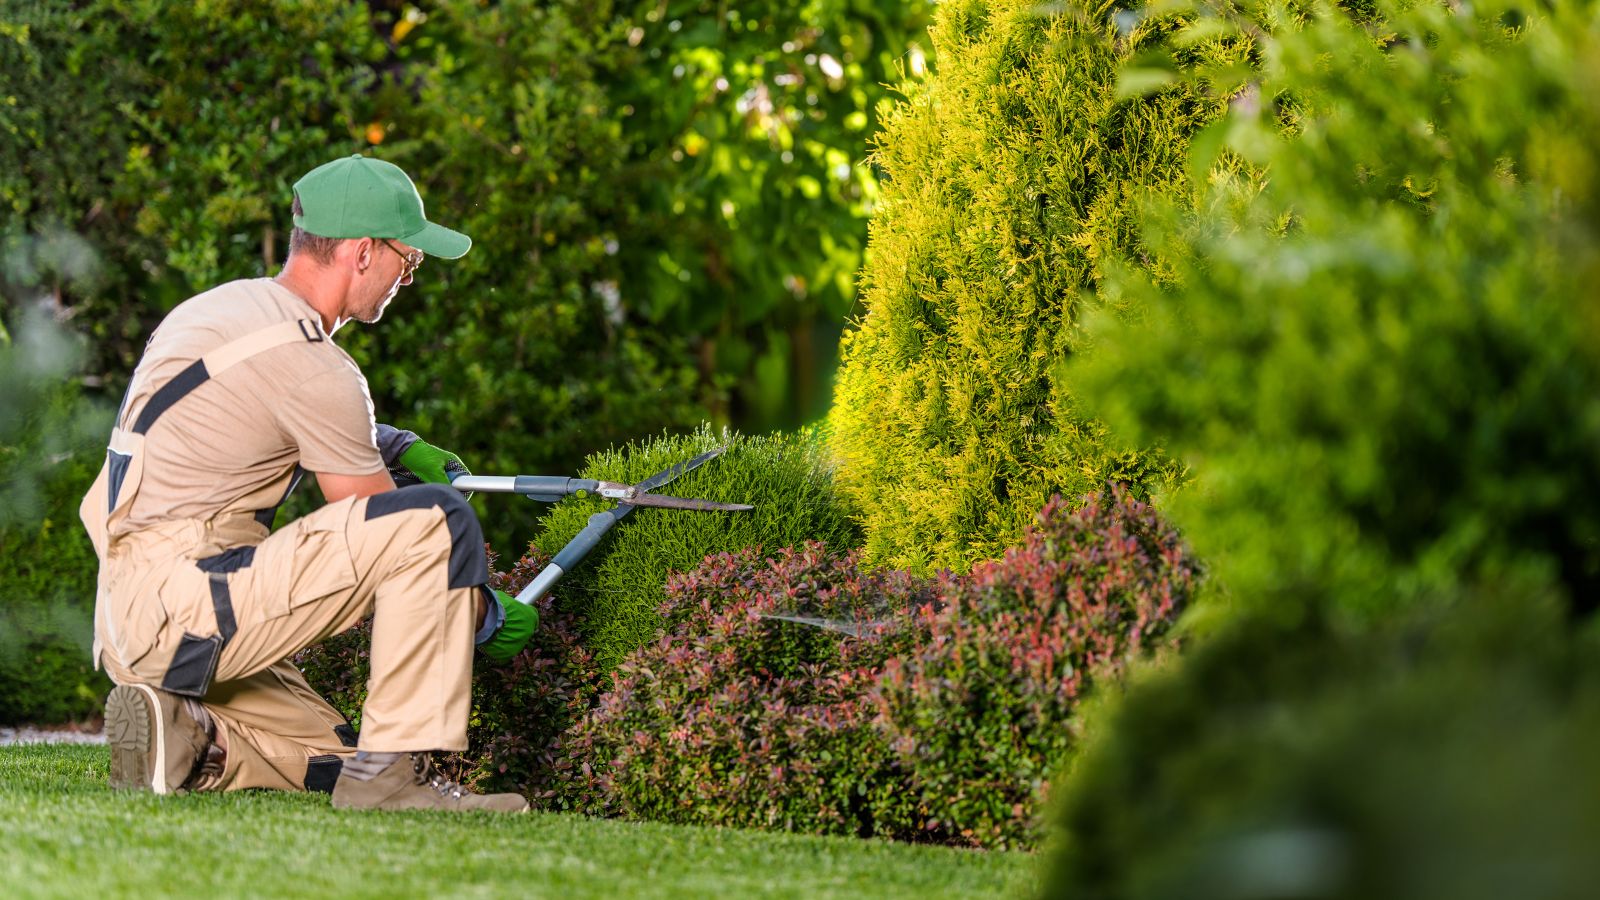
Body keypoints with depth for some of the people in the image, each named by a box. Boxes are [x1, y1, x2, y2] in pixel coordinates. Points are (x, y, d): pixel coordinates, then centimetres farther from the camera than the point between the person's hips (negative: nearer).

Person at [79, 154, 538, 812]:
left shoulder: (224, 305, 14)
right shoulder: (311, 364, -14)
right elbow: (399, 534, -6)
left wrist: (396, 445, 24)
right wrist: (490, 618, 8)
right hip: (183, 611, -10)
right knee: (437, 518, -17)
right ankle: (392, 771, -16)